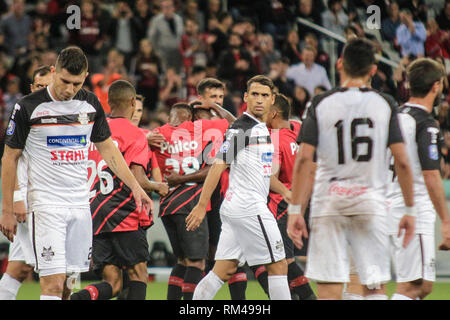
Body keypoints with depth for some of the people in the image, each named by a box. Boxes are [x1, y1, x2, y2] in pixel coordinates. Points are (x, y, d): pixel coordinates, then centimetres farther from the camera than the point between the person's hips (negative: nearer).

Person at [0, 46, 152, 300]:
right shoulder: (28, 107, -7)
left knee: (68, 283, 5)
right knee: (54, 282, -15)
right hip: (46, 203, -5)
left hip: (80, 203, 5)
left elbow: (107, 148, 18)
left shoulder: (91, 104, 6)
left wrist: (135, 187, 12)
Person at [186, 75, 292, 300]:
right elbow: (218, 165, -16)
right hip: (249, 209, -9)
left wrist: (284, 191, 16)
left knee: (224, 269, 5)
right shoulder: (241, 128, -11)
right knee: (278, 265, -5)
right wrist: (201, 206, -20)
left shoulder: (261, 128, 19)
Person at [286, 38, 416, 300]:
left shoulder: (321, 104, 2)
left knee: (329, 290, -1)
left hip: (329, 202, 0)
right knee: (376, 288, 5)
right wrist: (410, 210, 7)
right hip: (371, 203, 0)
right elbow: (402, 162, -1)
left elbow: (304, 160, -4)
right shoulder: (385, 104, 3)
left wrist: (295, 210, -2)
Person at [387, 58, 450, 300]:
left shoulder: (397, 117, 13)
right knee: (414, 286, -11)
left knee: (422, 286, 13)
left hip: (391, 207, 9)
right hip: (413, 214, -9)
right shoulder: (426, 125, -13)